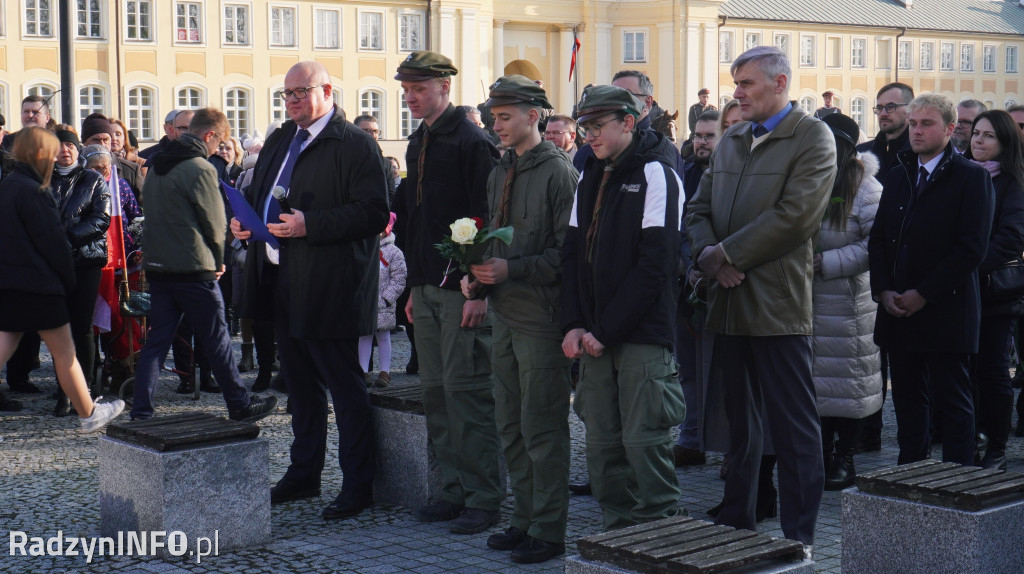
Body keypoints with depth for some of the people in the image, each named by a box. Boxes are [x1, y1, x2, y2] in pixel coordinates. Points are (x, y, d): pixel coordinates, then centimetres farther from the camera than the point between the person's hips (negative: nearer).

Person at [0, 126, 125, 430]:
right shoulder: (33, 191, -16)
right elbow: (52, 240, -14)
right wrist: (69, 280, -2)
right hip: (38, 284, -8)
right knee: (64, 351, 4)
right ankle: (89, 414, 16)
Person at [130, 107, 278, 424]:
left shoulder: (157, 166, 12)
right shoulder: (200, 169, -14)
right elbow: (214, 222, -10)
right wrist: (217, 261, 6)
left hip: (158, 266, 7)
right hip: (193, 267, -7)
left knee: (157, 338, 8)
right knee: (216, 340, 3)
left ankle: (141, 410, 4)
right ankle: (240, 404, 13)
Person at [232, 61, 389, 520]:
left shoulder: (354, 145, -11)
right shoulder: (279, 142, 16)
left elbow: (372, 212, -19)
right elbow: (261, 197, 26)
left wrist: (310, 225, -26)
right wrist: (244, 223, 5)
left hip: (330, 288, -8)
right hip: (283, 283, 9)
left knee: (344, 386, -2)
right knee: (300, 383, 17)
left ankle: (357, 486, 6)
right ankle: (304, 474, 29)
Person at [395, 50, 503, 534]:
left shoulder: (470, 141, -10)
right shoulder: (418, 143, 16)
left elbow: (487, 217, -15)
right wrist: (415, 287, 19)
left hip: (463, 289, -9)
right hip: (427, 289, 9)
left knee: (466, 389, -6)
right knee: (435, 390, 10)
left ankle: (483, 498, 2)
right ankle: (454, 490, 19)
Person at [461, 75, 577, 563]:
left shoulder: (558, 172, -10)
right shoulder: (500, 173, 15)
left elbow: (567, 252, -15)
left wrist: (511, 270, -21)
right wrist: (478, 277, 5)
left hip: (541, 316, -8)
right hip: (505, 312, 8)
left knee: (541, 427, -3)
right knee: (510, 426, 14)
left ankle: (548, 531, 7)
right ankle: (524, 518, 26)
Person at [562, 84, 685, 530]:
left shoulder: (655, 174, -6)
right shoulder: (590, 177, 15)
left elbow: (655, 265, -13)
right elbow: (574, 252, 13)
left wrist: (606, 330, -13)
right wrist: (574, 325, -1)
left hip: (642, 335, -7)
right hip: (595, 337, 7)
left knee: (643, 440, -6)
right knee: (601, 441, 8)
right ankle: (619, 532, 19)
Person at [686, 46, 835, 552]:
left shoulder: (812, 138, -5)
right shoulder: (730, 141, 17)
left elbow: (794, 216, -16)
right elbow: (699, 207, 15)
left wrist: (726, 255, -13)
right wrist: (706, 253, -6)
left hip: (777, 303, -6)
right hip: (730, 302, 7)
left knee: (793, 426, 0)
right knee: (740, 421, 15)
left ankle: (799, 535, 8)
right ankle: (737, 520, 25)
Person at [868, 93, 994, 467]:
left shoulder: (972, 178, -4)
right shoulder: (898, 177, 15)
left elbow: (972, 247, -13)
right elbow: (878, 239, 12)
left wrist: (923, 294, -15)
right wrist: (883, 291, -4)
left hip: (945, 313, -6)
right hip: (898, 311, 6)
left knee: (953, 404, 1)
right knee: (908, 401, 10)